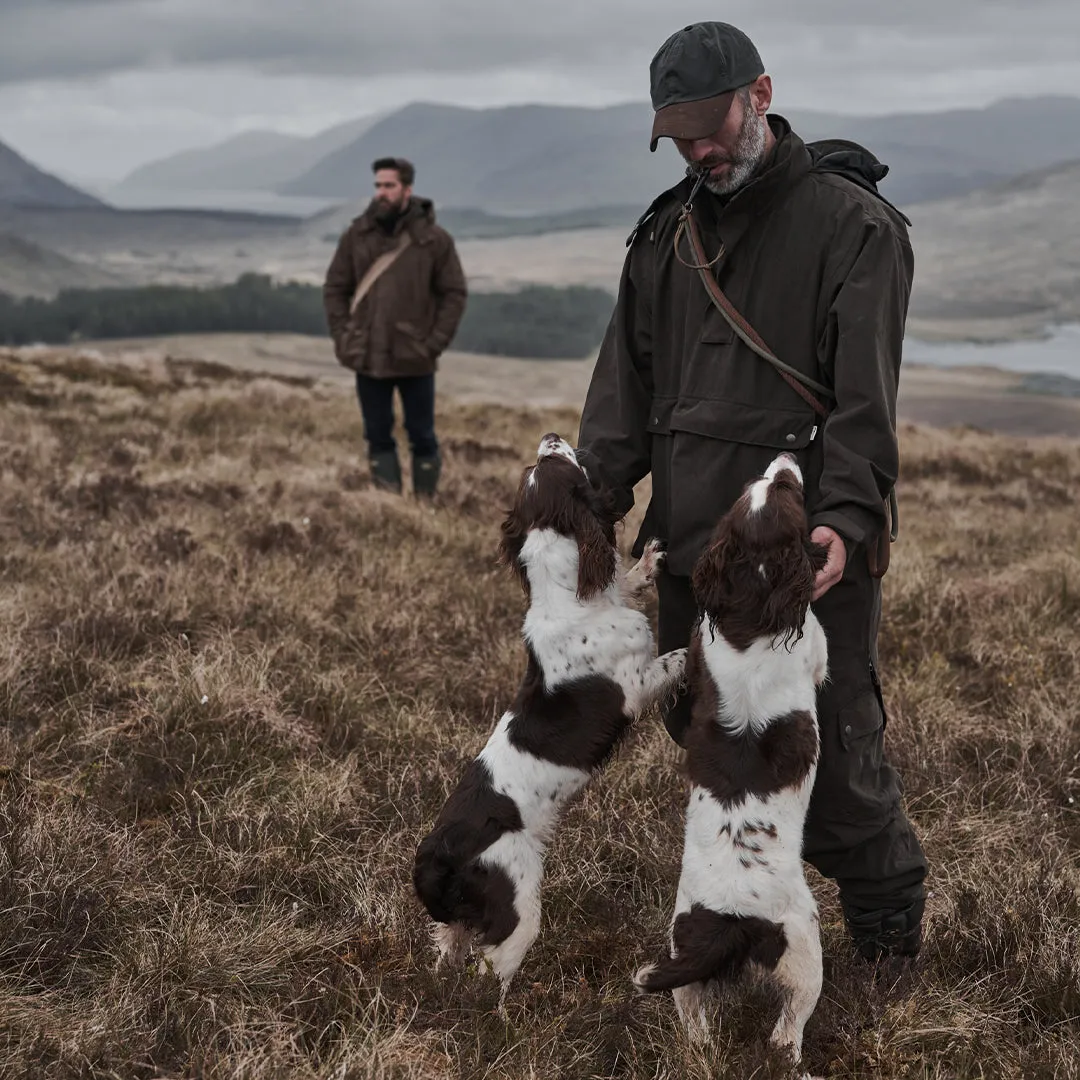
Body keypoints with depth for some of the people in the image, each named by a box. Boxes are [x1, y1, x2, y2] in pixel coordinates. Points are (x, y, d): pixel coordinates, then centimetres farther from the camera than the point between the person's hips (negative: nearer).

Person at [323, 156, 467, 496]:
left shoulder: (434, 239, -4)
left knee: (422, 436, 7)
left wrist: (434, 343, -8)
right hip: (368, 358, 2)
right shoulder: (356, 235, 3)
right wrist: (342, 337, -1)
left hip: (415, 360, -2)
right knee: (378, 436, 8)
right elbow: (335, 288, 9)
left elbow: (453, 294, -1)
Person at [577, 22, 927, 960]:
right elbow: (626, 381, 13)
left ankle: (893, 935, 19)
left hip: (808, 553, -6)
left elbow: (866, 393, -14)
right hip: (693, 541, 6)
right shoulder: (667, 233, 15)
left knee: (833, 750, -2)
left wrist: (846, 515, -27)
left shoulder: (853, 226, -4)